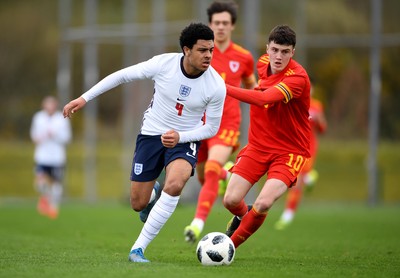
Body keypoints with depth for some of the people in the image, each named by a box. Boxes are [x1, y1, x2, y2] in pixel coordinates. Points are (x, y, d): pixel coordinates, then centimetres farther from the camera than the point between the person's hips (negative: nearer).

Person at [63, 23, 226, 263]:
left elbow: (211, 127, -5)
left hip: (185, 141, -1)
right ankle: (154, 194, 45)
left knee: (175, 185, -33)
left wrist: (180, 137, -22)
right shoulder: (163, 63, -17)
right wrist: (85, 98, -4)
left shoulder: (217, 86, -18)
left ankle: (138, 249, -24)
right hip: (151, 135, 2)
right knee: (138, 204, 3)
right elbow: (123, 76, -4)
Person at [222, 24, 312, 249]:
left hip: (289, 151, -6)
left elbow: (264, 99, -38)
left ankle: (230, 244, 1)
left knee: (263, 204, -24)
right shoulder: (263, 63, 1)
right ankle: (243, 215, 31)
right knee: (231, 200, -7)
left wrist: (225, 88, -39)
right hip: (257, 146, 6)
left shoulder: (297, 77, -23)